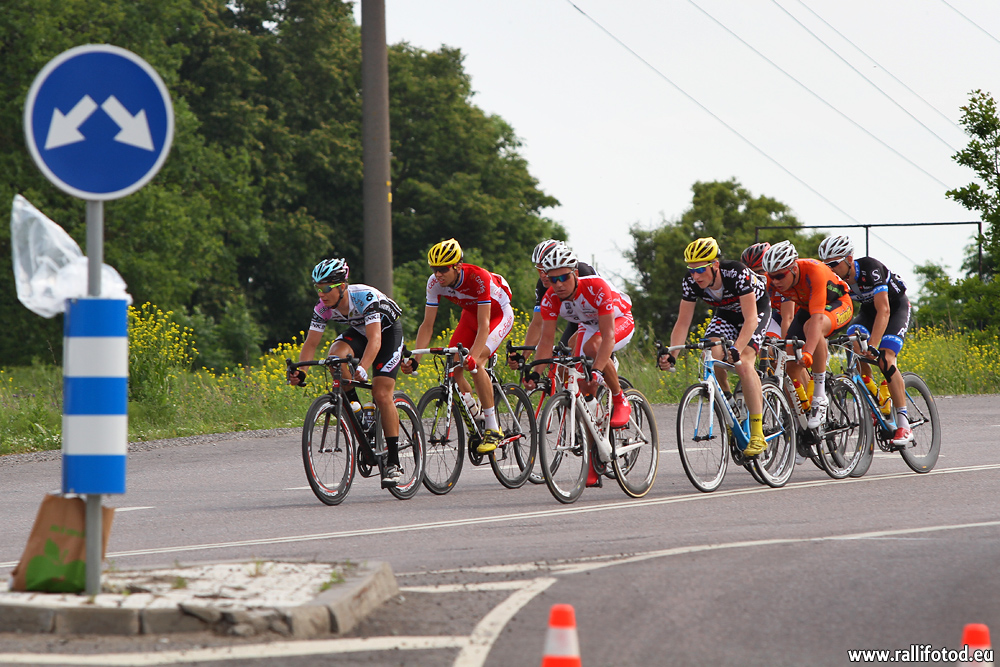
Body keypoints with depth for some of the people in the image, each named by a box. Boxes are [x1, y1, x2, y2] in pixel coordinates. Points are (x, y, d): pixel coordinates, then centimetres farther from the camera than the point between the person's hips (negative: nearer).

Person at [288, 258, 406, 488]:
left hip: (388, 332, -5)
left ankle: (393, 462, -10)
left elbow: (374, 339, -44)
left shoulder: (365, 298, -36)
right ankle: (353, 406, -6)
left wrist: (362, 368, -59)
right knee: (335, 357, -29)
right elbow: (311, 343, -19)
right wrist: (301, 371, -36)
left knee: (382, 395, -17)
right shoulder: (323, 308, -19)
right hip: (358, 332, 5)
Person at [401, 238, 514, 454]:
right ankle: (475, 415, 10)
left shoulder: (479, 278, -37)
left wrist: (473, 356, -53)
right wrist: (414, 359, -28)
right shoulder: (435, 283, -21)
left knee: (475, 363, -27)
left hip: (499, 314, -6)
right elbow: (427, 324, -17)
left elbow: (483, 325, -40)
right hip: (471, 314, 6)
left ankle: (493, 430, -20)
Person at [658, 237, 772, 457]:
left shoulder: (737, 273, -37)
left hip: (756, 309, -4)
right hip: (725, 313, 4)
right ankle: (726, 401, 4)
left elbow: (750, 319, -38)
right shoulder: (690, 282, -24)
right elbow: (683, 323, -19)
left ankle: (758, 434, -24)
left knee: (744, 364, -26)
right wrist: (671, 354, -34)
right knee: (713, 356, -25)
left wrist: (737, 349, -53)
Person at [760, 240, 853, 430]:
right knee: (792, 361, -12)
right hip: (806, 308, 6)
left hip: (838, 304, -6)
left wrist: (808, 352, -55)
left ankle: (820, 397, -28)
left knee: (811, 327, -37)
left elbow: (817, 317, -45)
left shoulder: (814, 272, -37)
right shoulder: (772, 279, -22)